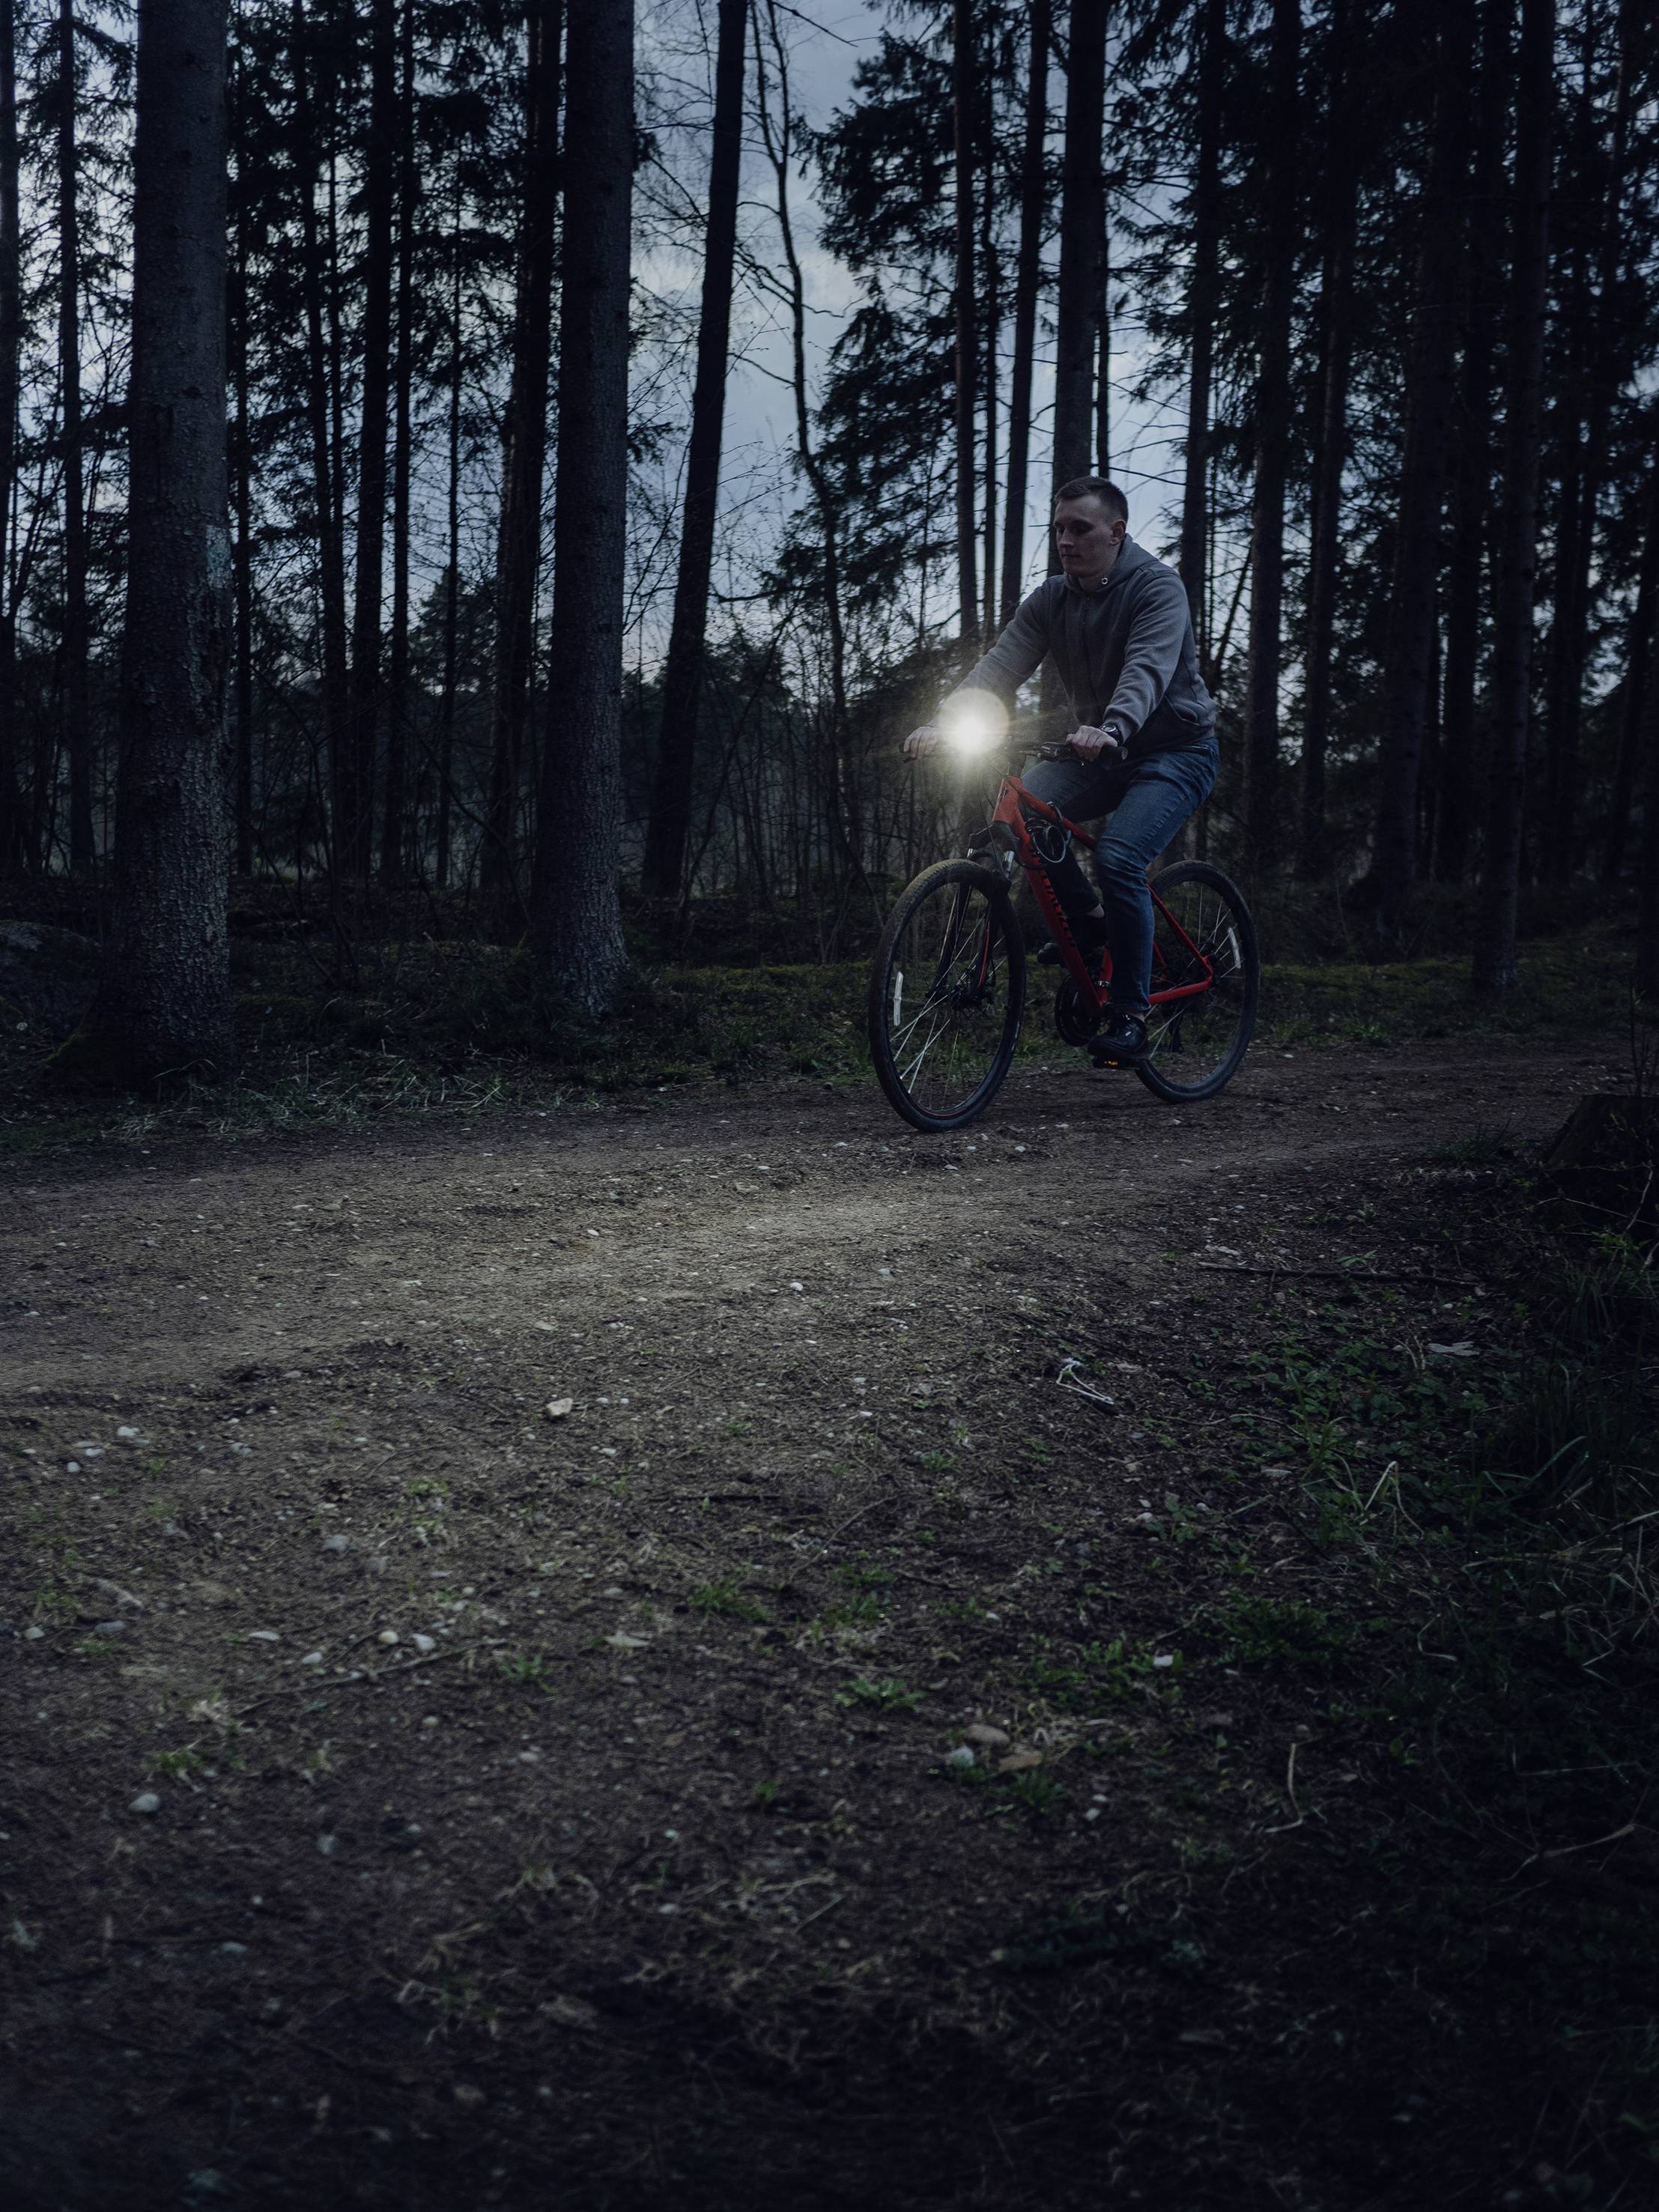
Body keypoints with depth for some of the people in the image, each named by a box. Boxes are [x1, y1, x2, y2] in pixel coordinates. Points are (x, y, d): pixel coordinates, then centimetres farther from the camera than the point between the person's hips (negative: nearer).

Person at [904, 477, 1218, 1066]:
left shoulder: (1157, 587, -17)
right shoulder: (1050, 599, 0)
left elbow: (1148, 669, -35)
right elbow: (1001, 665, -13)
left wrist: (1111, 728, -55)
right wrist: (942, 720, -31)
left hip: (1175, 749, -6)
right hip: (1098, 751, 6)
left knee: (1118, 857, -29)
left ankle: (1130, 1015, -17)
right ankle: (1087, 919, 3)